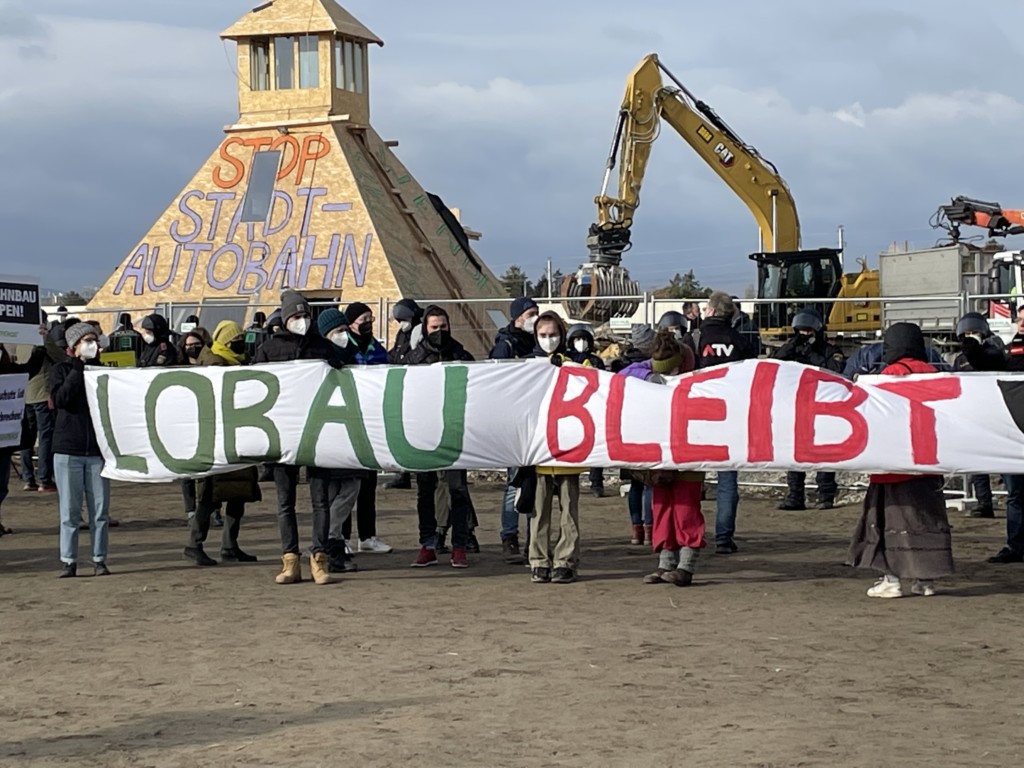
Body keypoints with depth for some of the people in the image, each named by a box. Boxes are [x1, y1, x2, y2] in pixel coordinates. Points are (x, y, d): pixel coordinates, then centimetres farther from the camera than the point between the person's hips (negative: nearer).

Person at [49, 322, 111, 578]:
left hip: (98, 449, 2)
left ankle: (99, 559, 9)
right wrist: (79, 370, -11)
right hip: (67, 449, -2)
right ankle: (69, 561, 6)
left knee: (100, 509, 2)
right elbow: (60, 398, -13)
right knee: (70, 511, 0)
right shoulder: (61, 370, 5)